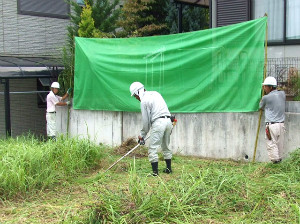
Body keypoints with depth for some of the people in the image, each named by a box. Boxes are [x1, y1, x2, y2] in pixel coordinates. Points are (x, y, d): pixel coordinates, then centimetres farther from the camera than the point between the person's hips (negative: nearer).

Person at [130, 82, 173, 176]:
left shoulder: (144, 101, -4)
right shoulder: (155, 93, 18)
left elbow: (146, 120, -3)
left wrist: (142, 135, 10)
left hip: (159, 122, -8)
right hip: (168, 120, 8)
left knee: (153, 148, -2)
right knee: (166, 147, 19)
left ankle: (155, 171, -4)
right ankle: (168, 169, 25)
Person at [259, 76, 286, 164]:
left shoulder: (266, 98, -9)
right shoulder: (282, 94, 5)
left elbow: (261, 107, 10)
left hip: (272, 125, -6)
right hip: (282, 124, 6)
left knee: (271, 144, 1)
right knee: (280, 143, 13)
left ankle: (275, 160, 1)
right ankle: (279, 159, 20)